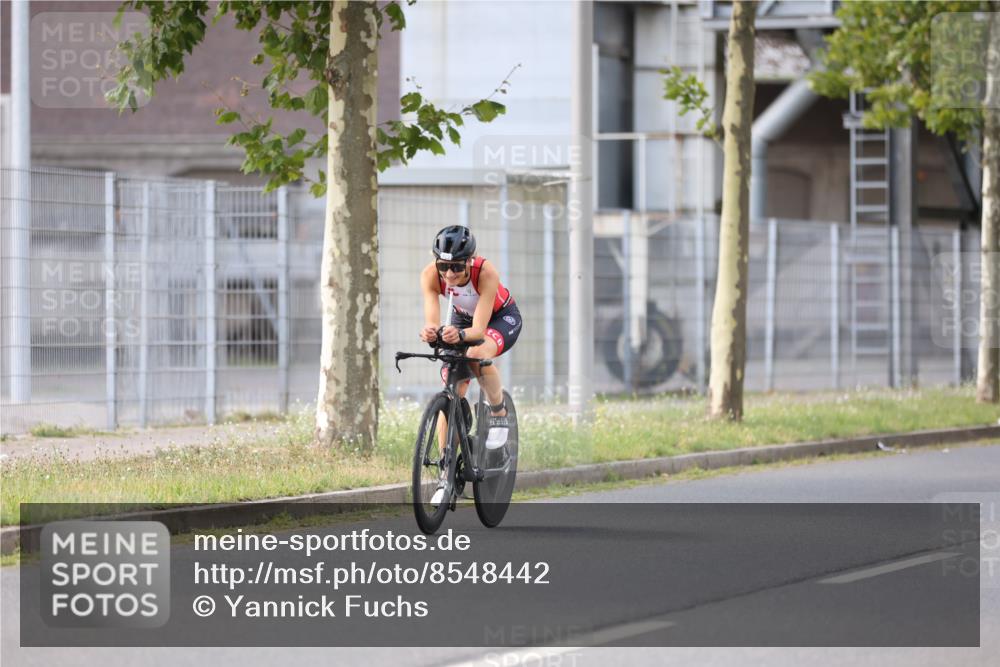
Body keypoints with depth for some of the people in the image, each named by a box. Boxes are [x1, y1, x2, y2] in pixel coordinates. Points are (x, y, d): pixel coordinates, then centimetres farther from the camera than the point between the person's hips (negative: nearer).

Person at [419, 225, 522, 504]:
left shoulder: (485, 272, -38)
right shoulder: (430, 275, -29)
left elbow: (479, 329, -41)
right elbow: (431, 320, -37)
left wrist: (460, 334, -62)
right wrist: (429, 332, -60)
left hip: (501, 317, -4)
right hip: (462, 318, 4)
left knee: (477, 354, -37)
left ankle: (499, 413, -10)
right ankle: (446, 474, -2)